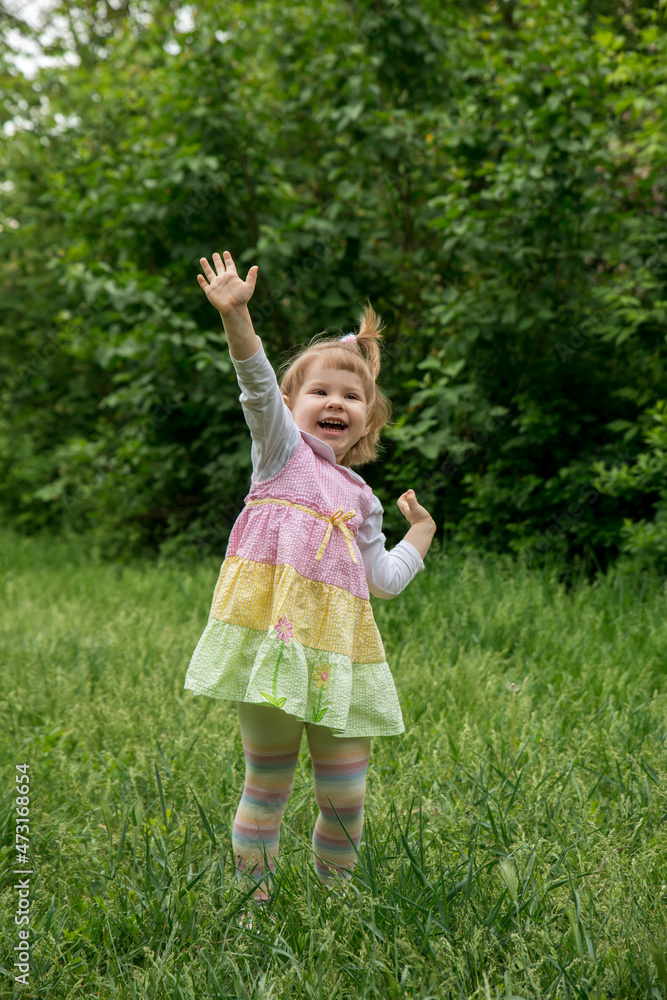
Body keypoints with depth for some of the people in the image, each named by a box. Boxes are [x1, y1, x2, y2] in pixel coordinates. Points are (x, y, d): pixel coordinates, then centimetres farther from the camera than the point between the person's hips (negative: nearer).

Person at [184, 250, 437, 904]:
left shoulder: (360, 498, 18)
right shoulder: (282, 449, 7)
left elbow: (385, 579, 20)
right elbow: (258, 387, -11)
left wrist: (420, 531, 23)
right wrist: (235, 316, -26)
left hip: (337, 652, 4)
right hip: (273, 637, -4)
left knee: (345, 798, 6)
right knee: (266, 789, 2)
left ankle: (333, 894, 26)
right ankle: (256, 902, 16)